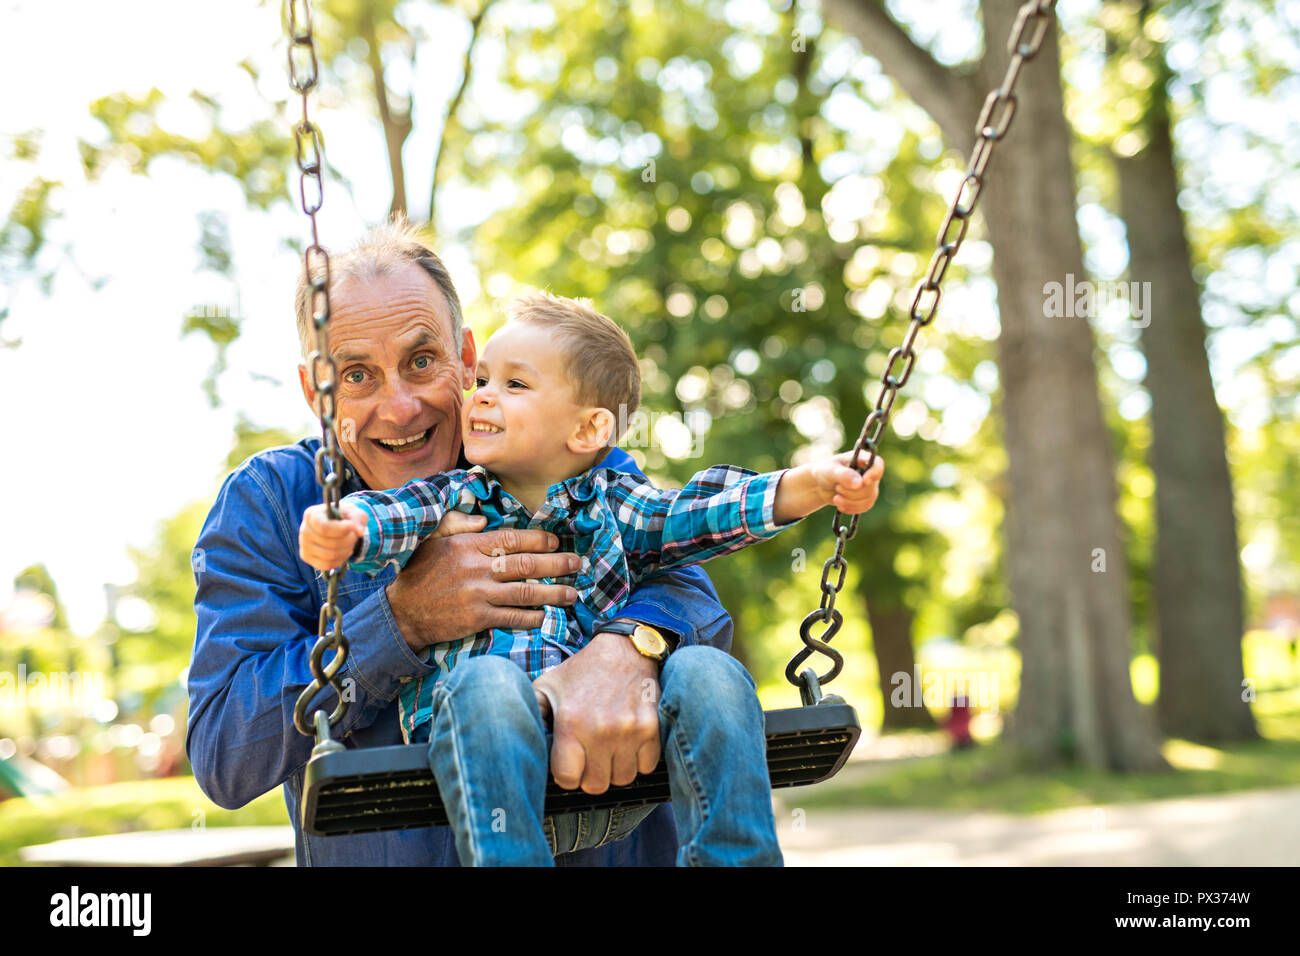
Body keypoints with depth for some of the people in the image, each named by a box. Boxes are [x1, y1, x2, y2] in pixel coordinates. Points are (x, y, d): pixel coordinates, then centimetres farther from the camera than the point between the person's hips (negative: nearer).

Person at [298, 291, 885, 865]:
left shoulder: (613, 508, 19)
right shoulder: (452, 502, 16)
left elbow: (694, 516, 6)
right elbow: (391, 515, -4)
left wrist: (811, 484, -10)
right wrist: (343, 528, -29)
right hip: (483, 732, -1)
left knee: (707, 674, -23)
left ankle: (733, 856, -18)